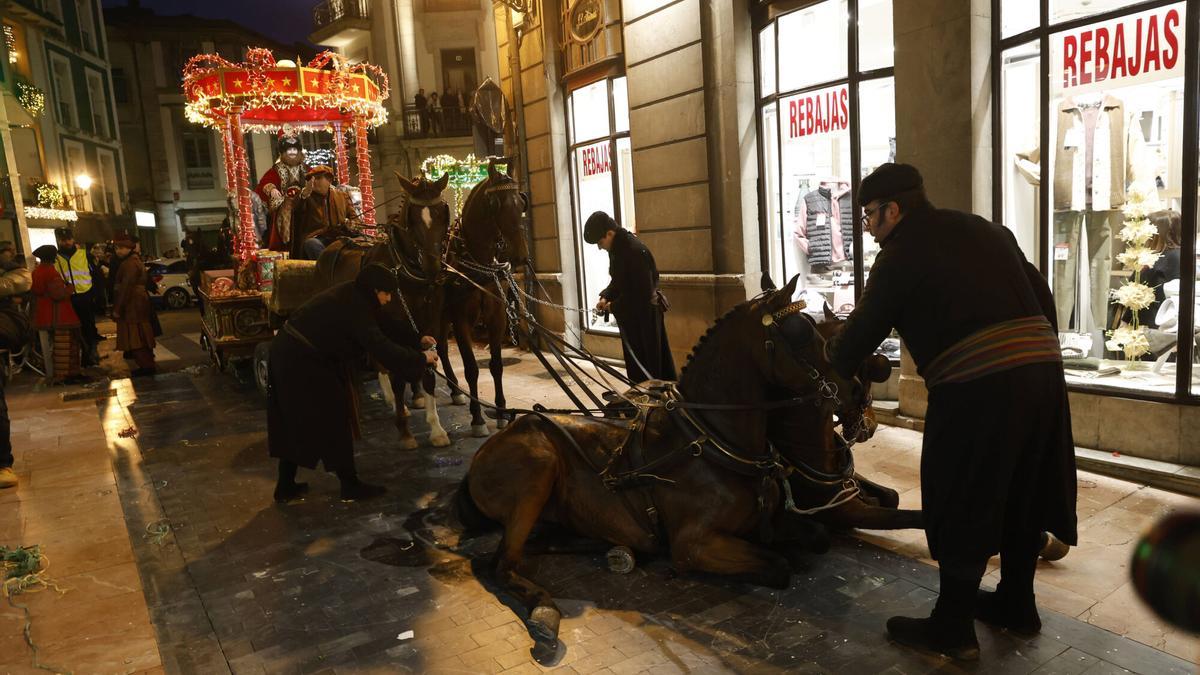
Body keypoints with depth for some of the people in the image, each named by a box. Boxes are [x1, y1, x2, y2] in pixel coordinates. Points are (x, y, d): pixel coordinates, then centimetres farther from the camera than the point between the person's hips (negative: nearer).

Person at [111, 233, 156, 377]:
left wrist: (117, 309, -18)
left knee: (135, 338, -8)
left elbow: (125, 288, -21)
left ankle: (146, 366, -7)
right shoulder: (135, 260, 18)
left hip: (132, 305, -10)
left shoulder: (129, 263, -15)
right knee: (140, 337, 13)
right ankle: (147, 364, 18)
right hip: (137, 304, 10)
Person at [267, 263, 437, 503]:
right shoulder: (355, 308, -21)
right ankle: (350, 485, 12)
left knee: (294, 422, 16)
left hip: (287, 353, 10)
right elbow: (380, 347, -27)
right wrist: (421, 359, -17)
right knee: (333, 421, 1)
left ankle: (286, 486, 25)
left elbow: (381, 329, 17)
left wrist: (417, 340, 13)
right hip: (302, 363, -10)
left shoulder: (352, 296, 7)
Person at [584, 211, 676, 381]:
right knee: (634, 363, 14)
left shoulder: (635, 251, -23)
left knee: (647, 365, -2)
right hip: (629, 316, 9)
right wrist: (605, 297, 0)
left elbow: (642, 292, -24)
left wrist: (615, 306, -15)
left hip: (644, 317, -9)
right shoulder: (617, 249, 6)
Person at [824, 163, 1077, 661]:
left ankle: (953, 628, 16)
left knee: (964, 504, 5)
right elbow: (1042, 295, 18)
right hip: (1040, 369, 7)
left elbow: (862, 331, 3)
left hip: (977, 385, -7)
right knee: (1020, 493, 20)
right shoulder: (985, 230, 19)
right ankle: (1016, 604, 36)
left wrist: (835, 361, 22)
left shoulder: (900, 255, 0)